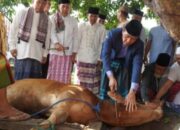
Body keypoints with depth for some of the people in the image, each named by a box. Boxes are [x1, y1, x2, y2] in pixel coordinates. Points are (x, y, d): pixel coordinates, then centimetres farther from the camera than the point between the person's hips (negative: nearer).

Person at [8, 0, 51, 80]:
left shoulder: (46, 19, 11)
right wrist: (12, 46, -2)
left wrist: (45, 54, 10)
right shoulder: (22, 12, 3)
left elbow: (47, 37, 13)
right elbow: (13, 30, 4)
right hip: (22, 52, -2)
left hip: (37, 54, 2)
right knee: (21, 78, -3)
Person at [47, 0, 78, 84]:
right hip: (55, 52, -1)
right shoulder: (54, 18, 4)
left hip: (68, 53, 1)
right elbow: (52, 32, -7)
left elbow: (75, 38, 9)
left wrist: (74, 53, 4)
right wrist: (56, 43, -25)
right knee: (53, 75, 1)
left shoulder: (73, 21, 9)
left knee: (65, 77, 1)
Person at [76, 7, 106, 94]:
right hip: (82, 57, 1)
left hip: (94, 58, -1)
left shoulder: (101, 28, -1)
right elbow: (77, 41, 2)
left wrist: (99, 58, -4)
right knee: (82, 76, 7)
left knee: (93, 78, 1)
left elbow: (102, 44, -1)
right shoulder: (82, 26, 1)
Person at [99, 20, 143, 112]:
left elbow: (137, 66, -33)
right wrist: (111, 77, -47)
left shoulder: (139, 45, -26)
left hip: (125, 66, 0)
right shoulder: (113, 34, -29)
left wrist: (132, 92, -42)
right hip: (109, 63, 0)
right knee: (105, 90, 2)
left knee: (123, 93, -6)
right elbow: (105, 55, -35)